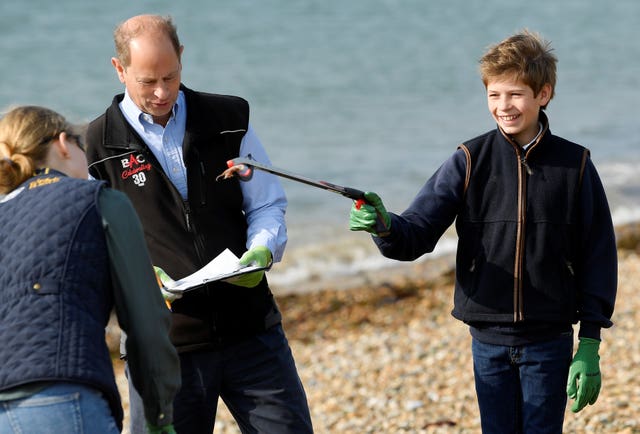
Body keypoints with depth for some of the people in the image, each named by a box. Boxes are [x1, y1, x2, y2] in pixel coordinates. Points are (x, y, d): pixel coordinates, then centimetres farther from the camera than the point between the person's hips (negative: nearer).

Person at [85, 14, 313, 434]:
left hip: (250, 331, 2)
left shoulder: (229, 119, 6)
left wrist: (262, 250, -11)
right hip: (162, 346, -2)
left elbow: (268, 205, 10)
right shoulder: (96, 147, -1)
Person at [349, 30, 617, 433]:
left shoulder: (575, 165, -2)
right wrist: (384, 226, -32)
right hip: (489, 340, 1)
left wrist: (590, 344, -3)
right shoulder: (470, 161, -1)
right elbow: (416, 233, -8)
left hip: (549, 341, -1)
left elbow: (598, 256, 1)